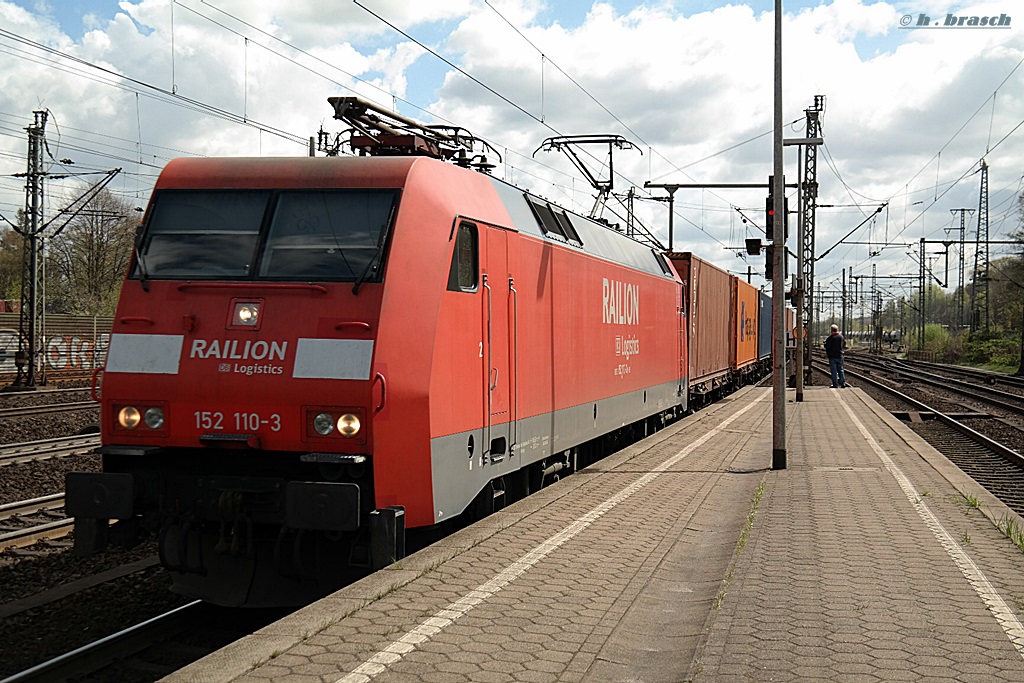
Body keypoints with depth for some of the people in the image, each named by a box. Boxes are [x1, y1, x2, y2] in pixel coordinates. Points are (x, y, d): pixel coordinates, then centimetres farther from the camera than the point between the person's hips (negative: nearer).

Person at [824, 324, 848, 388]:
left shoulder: (830, 338, -14)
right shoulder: (841, 336, 2)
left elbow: (826, 346, -13)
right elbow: (844, 344, 15)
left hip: (832, 356, -4)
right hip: (839, 356, 4)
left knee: (834, 371, 0)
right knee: (840, 369, 11)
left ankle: (835, 384, 0)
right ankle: (843, 383, 8)